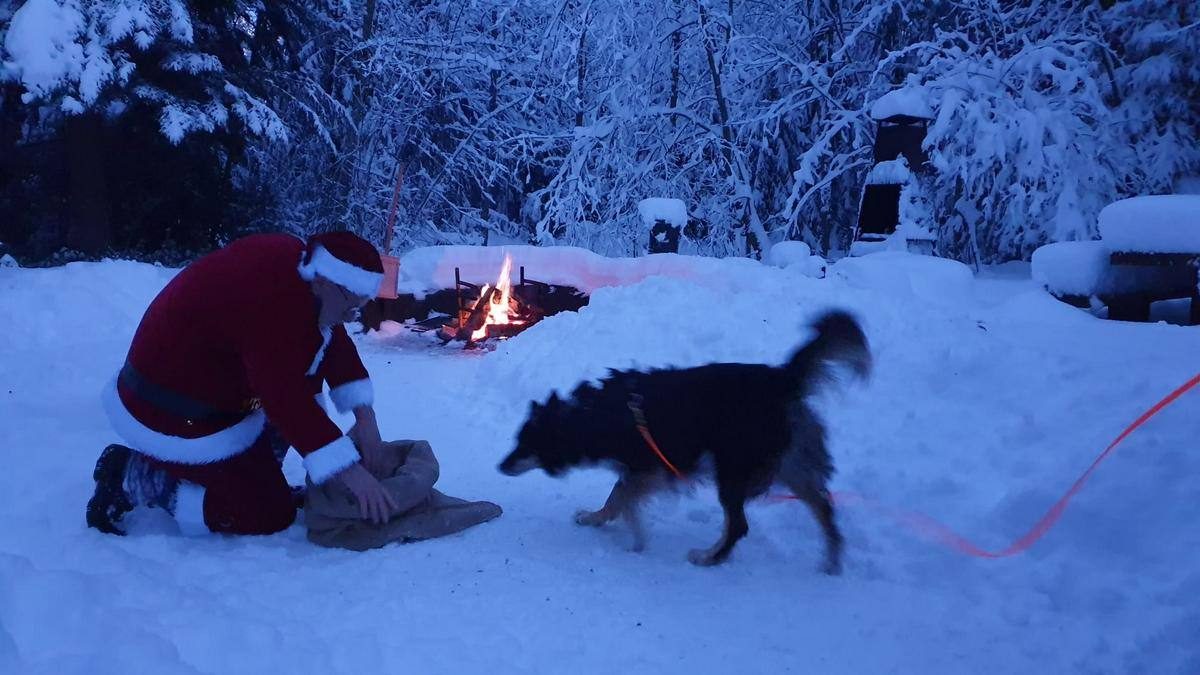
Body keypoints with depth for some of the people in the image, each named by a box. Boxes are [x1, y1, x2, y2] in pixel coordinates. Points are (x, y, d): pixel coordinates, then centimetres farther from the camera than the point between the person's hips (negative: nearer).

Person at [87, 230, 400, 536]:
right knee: (272, 514, -5)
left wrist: (365, 416, -5)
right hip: (176, 419, -10)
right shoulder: (270, 304, -33)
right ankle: (135, 477, -1)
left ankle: (257, 468, 10)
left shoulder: (295, 259, -5)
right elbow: (287, 400, -37)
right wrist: (351, 472, -36)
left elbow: (335, 343, 2)